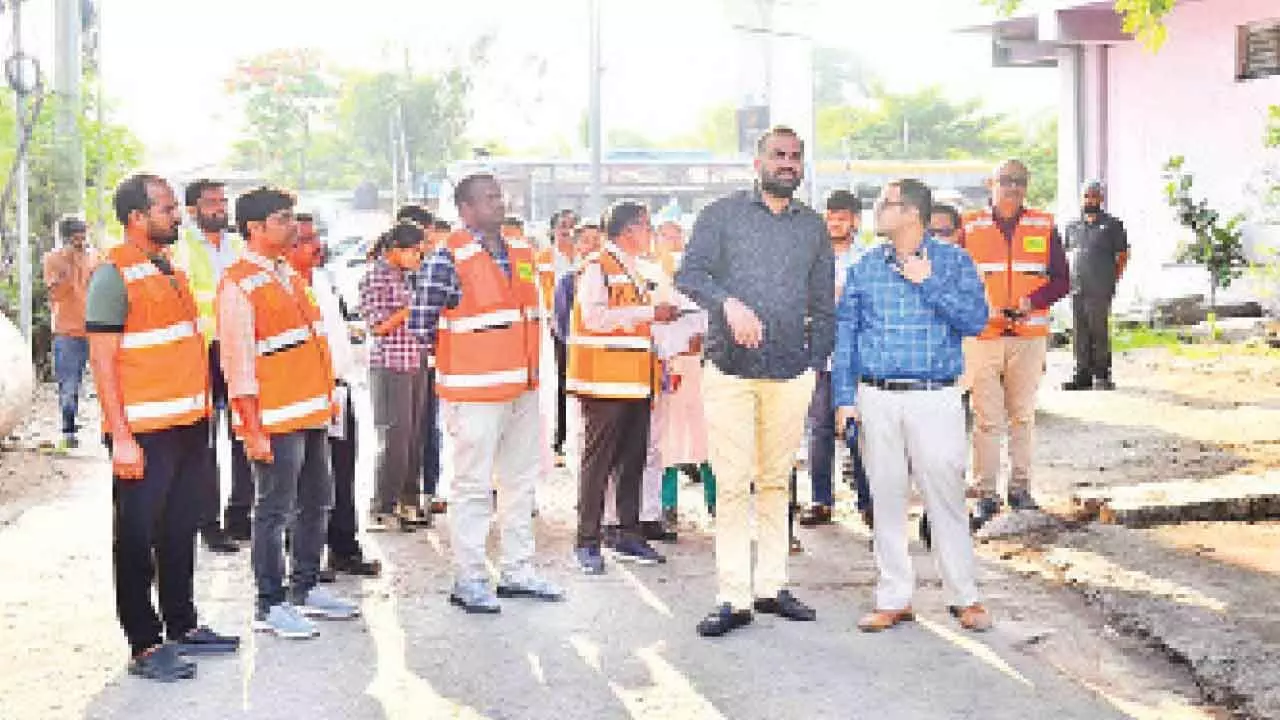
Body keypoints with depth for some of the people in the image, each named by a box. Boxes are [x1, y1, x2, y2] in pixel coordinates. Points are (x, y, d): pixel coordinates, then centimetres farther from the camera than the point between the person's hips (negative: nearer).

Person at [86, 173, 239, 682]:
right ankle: (145, 645, 6)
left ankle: (182, 626, 27)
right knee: (138, 539, 0)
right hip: (144, 432, -8)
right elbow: (103, 361, -14)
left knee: (181, 530, 16)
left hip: (189, 426, 8)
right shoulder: (114, 275, -10)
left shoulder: (170, 269, 15)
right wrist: (121, 436, -19)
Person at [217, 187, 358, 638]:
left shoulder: (288, 274, 15)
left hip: (311, 415, 9)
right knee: (275, 512, -1)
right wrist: (254, 431, -18)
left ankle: (305, 589, 29)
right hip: (275, 422, -9)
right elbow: (239, 364, -16)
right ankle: (270, 607, 9)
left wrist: (326, 401, 18)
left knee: (316, 503, 16)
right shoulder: (238, 285, -12)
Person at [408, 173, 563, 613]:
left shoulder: (521, 253, 11)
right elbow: (421, 325, -9)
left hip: (523, 388, 8)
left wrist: (526, 361, 14)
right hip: (476, 393, -7)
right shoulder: (448, 260, -11)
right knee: (473, 485, -1)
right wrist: (462, 356, -2)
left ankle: (518, 572, 25)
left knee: (521, 481, 14)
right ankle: (468, 580, 8)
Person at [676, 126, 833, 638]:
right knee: (732, 484, -5)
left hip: (791, 372, 3)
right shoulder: (722, 215, 6)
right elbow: (688, 274, -5)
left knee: (776, 482, 9)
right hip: (730, 369, -3)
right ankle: (734, 597, 0)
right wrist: (729, 303, -22)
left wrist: (816, 362, 9)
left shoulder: (814, 226, 15)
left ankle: (771, 586, 18)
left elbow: (824, 304, 17)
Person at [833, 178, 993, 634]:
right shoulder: (865, 267, 12)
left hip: (935, 396, -3)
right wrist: (844, 397, 3)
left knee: (946, 497, -1)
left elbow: (975, 320, -6)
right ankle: (894, 599, 15)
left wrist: (928, 283, -11)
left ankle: (964, 596, 12)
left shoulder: (952, 261, 4)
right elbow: (844, 334, 11)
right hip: (877, 398, 3)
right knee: (886, 498, 6)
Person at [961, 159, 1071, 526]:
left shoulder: (1044, 227, 7)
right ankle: (986, 494, 1)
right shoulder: (970, 227, 4)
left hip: (1030, 335, 2)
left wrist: (1031, 302, -11)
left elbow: (1061, 280, 7)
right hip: (983, 336, -2)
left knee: (1023, 415, 9)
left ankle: (1021, 488, 18)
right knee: (987, 419, -3)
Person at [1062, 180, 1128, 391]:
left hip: (1100, 290, -5)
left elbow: (1122, 256, 4)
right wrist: (1067, 279, 10)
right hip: (1076, 288, 5)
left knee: (1099, 332, -4)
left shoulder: (1112, 224, 4)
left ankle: (1101, 374, 2)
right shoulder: (1072, 225, 17)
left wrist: (1112, 280, -2)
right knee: (1079, 334, 6)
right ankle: (1083, 374, 12)